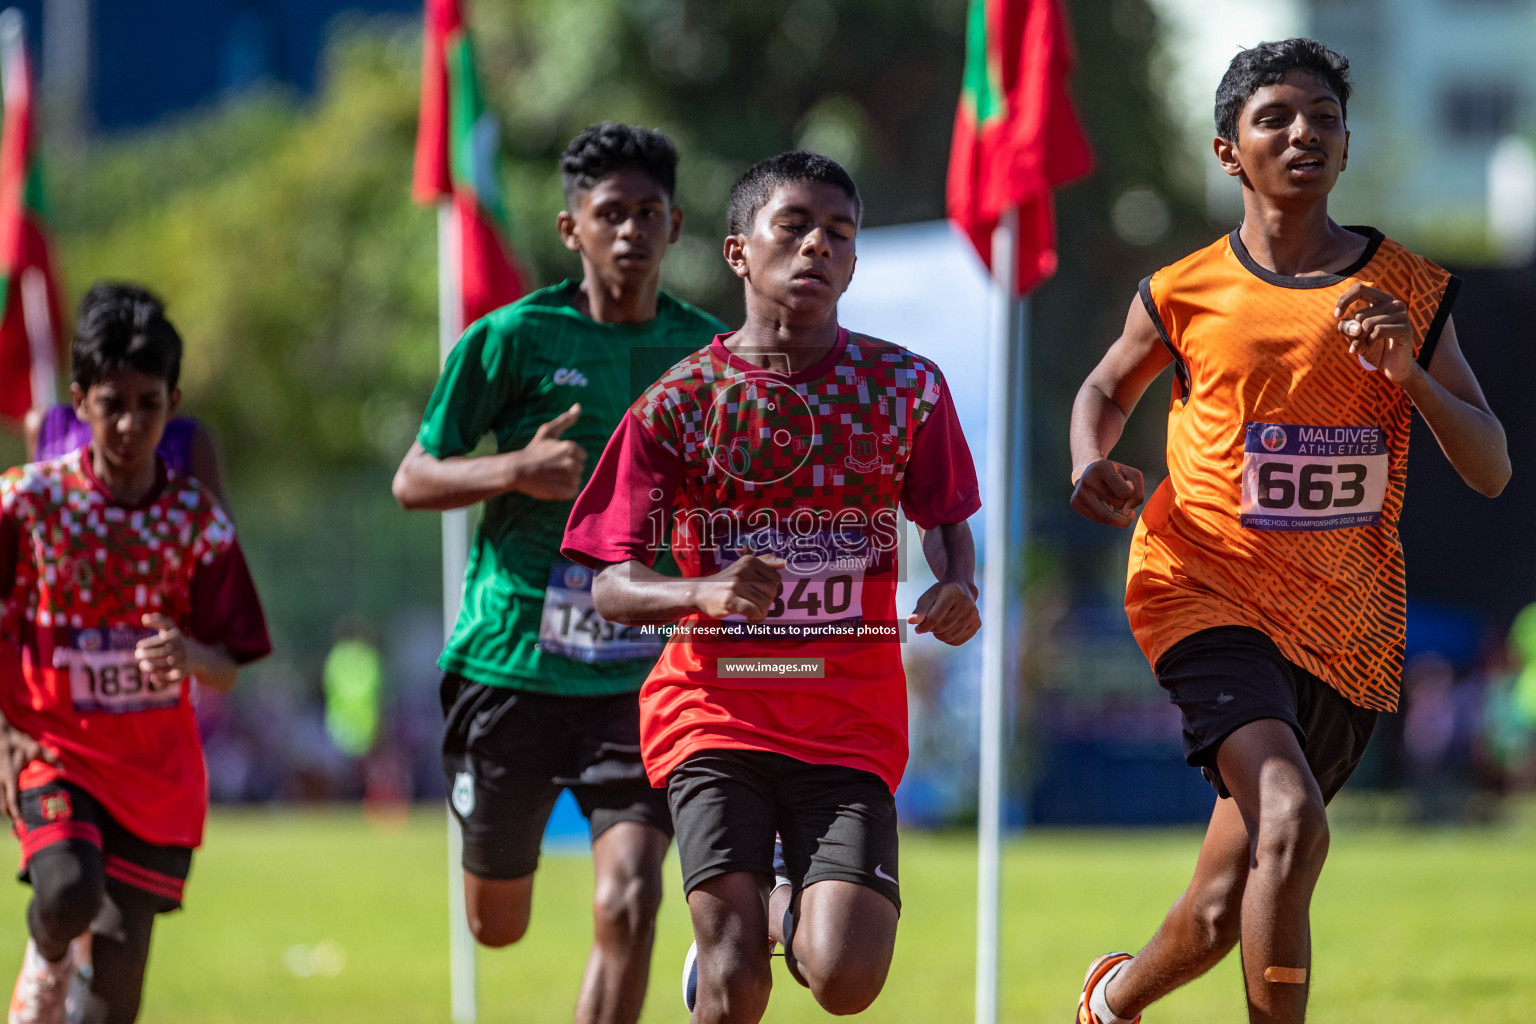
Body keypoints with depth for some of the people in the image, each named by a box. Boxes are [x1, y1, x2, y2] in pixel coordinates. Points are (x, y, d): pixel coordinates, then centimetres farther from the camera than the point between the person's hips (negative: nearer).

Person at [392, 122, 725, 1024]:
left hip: (644, 672, 1)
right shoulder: (514, 338, -5)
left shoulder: (708, 352, 4)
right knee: (497, 926, 13)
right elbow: (413, 481, -1)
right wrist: (517, 470, -18)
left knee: (628, 902, -19)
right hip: (512, 665, -1)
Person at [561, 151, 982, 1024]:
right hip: (716, 706, -1)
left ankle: (785, 914, 21)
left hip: (851, 715, 1)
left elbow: (947, 518, 16)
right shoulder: (679, 401, -3)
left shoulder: (906, 386, 1)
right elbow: (612, 585, -4)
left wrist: (958, 590, -8)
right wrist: (707, 593, -26)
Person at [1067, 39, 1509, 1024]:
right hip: (1209, 595, -3)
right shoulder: (1184, 294, -1)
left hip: (1350, 625, 3)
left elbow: (1492, 470, 1)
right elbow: (1107, 390, 19)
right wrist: (1092, 465, -3)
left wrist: (1411, 374, -17)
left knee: (1223, 911, 10)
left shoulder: (1411, 292, 1)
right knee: (1292, 823, -29)